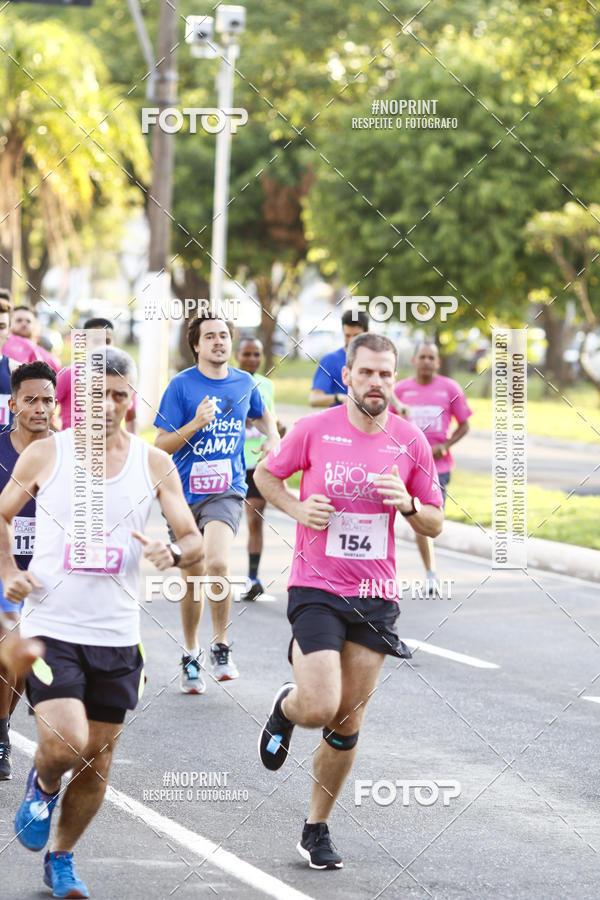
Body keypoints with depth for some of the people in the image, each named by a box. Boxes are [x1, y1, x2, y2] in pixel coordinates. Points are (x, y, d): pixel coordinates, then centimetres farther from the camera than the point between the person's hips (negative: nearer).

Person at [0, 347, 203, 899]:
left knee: (98, 761, 8)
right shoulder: (45, 454, -1)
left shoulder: (154, 465, 3)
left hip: (117, 636, 3)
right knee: (66, 744, -19)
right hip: (50, 626, -3)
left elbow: (195, 541, 3)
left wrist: (172, 553, -20)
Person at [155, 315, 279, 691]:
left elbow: (262, 414, 29)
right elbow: (161, 445, -5)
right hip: (185, 492, 0)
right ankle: (191, 656, 28)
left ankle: (221, 647, -9)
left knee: (217, 563, -25)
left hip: (226, 491, 0)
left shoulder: (245, 383, 6)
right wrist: (197, 424, -18)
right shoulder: (181, 385, -4)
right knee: (192, 579, 8)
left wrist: (273, 438, 10)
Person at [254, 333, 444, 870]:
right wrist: (297, 507, -8)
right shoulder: (314, 430, -6)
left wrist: (407, 504, -13)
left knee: (347, 727, 7)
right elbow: (265, 474, 11)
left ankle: (317, 828, 24)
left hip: (376, 597, 3)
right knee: (320, 708, -17)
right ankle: (286, 708, 21)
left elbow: (435, 524, 9)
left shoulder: (411, 442, 1)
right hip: (316, 590, -3)